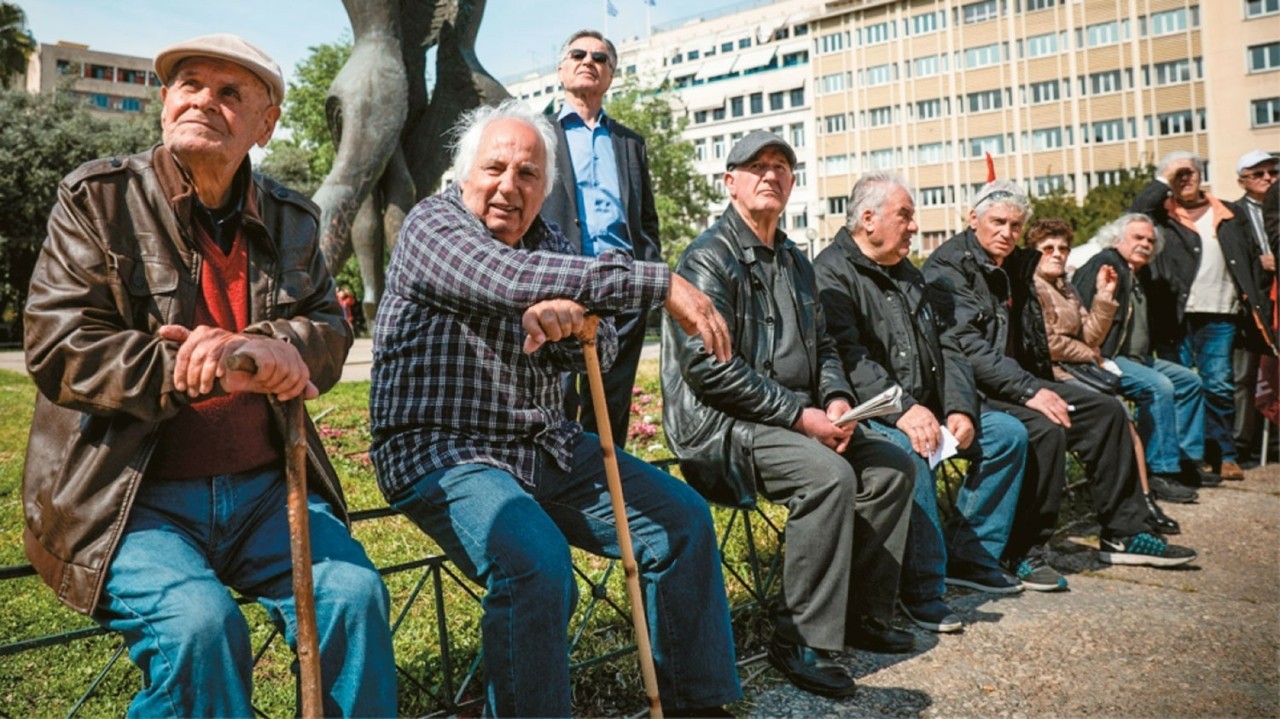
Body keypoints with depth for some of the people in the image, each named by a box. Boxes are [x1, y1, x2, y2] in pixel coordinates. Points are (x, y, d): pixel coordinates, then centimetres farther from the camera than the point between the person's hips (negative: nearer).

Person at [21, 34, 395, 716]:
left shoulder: (290, 219, 11)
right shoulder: (96, 198, 1)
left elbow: (329, 332, 7)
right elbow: (57, 347, -8)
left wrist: (262, 348, -18)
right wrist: (223, 372, -19)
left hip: (263, 487, 3)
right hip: (131, 497, -2)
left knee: (354, 595, -19)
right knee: (198, 623, -27)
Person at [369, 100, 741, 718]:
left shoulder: (545, 239, 13)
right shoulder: (431, 225, -8)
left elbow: (602, 348, 4)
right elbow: (510, 278, -30)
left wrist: (566, 320, -21)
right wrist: (659, 284, -31)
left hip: (547, 447, 7)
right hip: (442, 453, -7)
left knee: (682, 519, 0)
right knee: (536, 563, -33)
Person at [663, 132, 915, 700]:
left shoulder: (795, 261, 17)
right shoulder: (710, 258, -11)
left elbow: (823, 346, 23)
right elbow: (708, 366, -21)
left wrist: (836, 398, 1)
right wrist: (800, 415, -19)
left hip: (793, 417, 9)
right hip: (722, 425, -9)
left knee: (893, 466, 0)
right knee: (828, 475, -29)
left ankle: (862, 612, 12)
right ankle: (801, 640, -17)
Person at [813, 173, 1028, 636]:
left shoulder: (907, 275, 20)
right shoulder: (831, 273, -8)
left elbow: (943, 350, 16)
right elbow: (848, 359, -22)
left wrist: (959, 409, -1)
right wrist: (903, 410, -30)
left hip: (925, 410, 9)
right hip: (870, 415, -9)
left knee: (1007, 433, 3)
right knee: (909, 452, -36)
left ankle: (969, 557, 9)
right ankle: (923, 589, -23)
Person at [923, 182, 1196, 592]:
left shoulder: (1007, 268, 17)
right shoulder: (949, 266, -12)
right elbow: (966, 347, -23)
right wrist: (1028, 390, -26)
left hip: (1008, 381, 10)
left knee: (1106, 411, 4)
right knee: (1044, 428, -32)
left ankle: (1123, 535, 12)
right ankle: (1025, 553, -17)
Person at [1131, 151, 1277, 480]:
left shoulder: (1229, 215, 16)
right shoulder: (1163, 216, 8)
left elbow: (1251, 257, 16)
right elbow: (1137, 210, -14)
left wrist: (1253, 298, 7)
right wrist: (1164, 179, -6)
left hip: (1219, 315, 2)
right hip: (1176, 315, -2)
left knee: (1218, 385, 1)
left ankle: (1223, 454, 11)